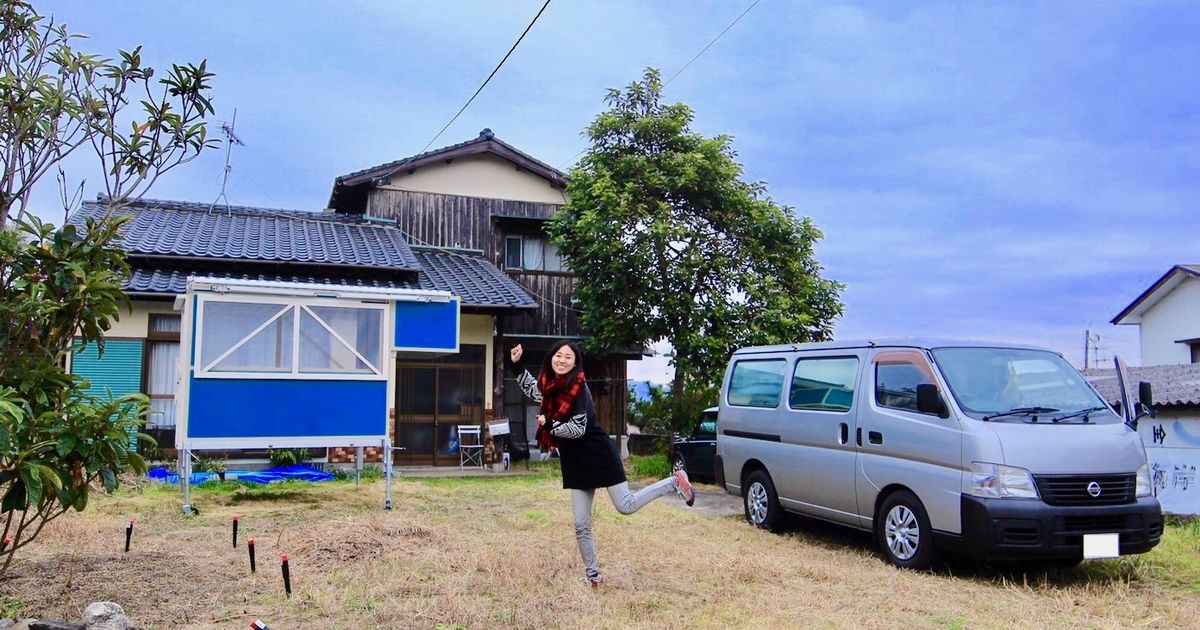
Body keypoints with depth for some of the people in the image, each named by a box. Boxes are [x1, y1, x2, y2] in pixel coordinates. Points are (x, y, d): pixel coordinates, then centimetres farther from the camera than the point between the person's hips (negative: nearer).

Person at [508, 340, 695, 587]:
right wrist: (516, 365, 18)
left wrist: (549, 424, -21)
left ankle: (674, 482, 15)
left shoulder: (578, 387, -17)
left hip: (598, 456, -7)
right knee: (581, 525, 6)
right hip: (577, 463, 7)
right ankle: (592, 575, 19)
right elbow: (533, 390, 27)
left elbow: (578, 428, -19)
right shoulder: (551, 385, 4)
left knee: (626, 506, -3)